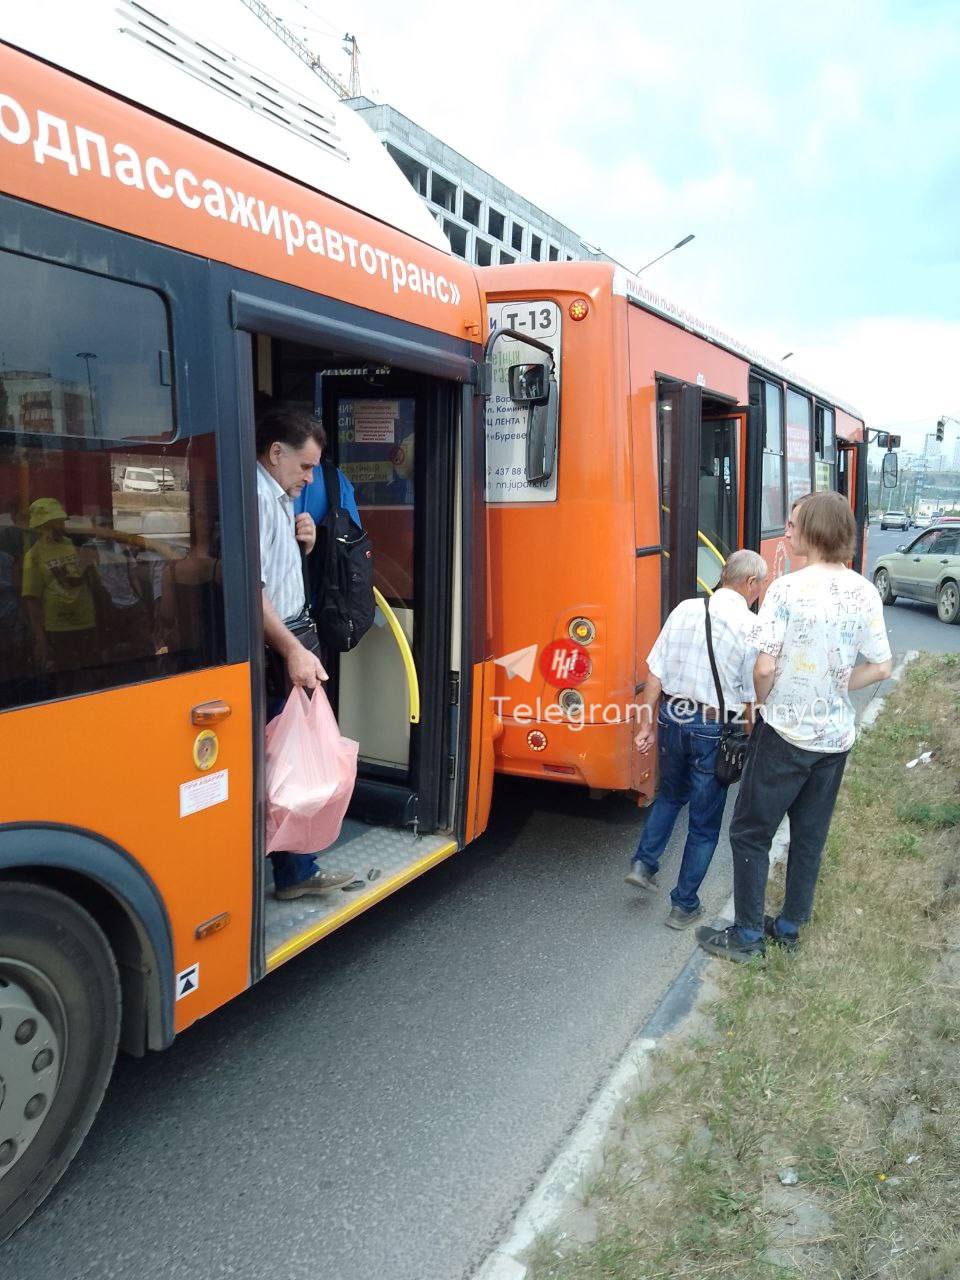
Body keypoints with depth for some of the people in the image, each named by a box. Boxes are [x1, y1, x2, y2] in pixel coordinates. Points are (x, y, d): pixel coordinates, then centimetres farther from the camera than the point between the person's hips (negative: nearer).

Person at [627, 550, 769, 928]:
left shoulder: (685, 610, 0)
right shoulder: (752, 627, -12)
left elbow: (654, 676, 1)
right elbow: (750, 699, -10)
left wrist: (647, 724, 9)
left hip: (672, 718, 4)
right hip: (714, 730, -4)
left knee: (670, 794, 30)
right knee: (705, 823, 13)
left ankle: (644, 863, 23)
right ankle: (684, 905, 22)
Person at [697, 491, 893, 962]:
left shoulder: (786, 588, -18)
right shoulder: (865, 593, -2)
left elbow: (765, 666, -21)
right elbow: (881, 668, 3)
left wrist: (764, 701, -2)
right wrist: (833, 689, 12)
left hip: (785, 731, -5)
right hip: (836, 735, 6)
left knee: (750, 832, 9)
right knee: (810, 833, 18)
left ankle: (747, 935, 16)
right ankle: (790, 925, 32)